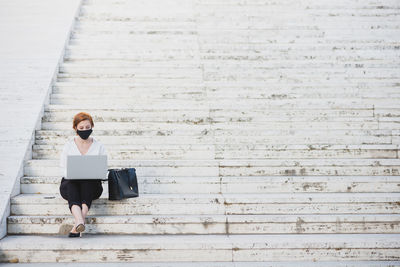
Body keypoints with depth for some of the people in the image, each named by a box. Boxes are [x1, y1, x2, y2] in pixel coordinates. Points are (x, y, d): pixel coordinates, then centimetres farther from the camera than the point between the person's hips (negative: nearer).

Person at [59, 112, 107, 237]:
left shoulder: (99, 146, 11)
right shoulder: (69, 145, 10)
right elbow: (63, 168, 3)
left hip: (92, 184, 0)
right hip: (71, 183, 0)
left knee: (87, 183, -36)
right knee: (71, 185, -36)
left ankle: (76, 227, -49)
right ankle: (80, 222, -61)